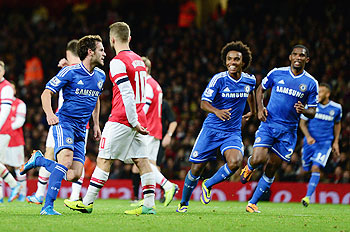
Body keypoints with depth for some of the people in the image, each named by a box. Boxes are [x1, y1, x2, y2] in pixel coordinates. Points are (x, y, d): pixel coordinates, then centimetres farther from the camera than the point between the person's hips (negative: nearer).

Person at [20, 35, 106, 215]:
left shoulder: (100, 76, 13)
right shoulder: (70, 72, -8)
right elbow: (46, 93, -8)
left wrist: (96, 125, 25)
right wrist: (49, 113, -26)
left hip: (81, 129, 6)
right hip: (64, 122, -6)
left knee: (74, 175, -6)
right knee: (66, 159, -30)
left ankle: (39, 160, 18)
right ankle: (48, 206, -28)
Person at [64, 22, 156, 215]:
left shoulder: (118, 62, -11)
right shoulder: (138, 60, 15)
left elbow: (127, 94, -19)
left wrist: (133, 122, -19)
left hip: (121, 119, -8)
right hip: (139, 118, 8)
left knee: (104, 159, -1)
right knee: (142, 160, 2)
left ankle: (88, 202, 4)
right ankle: (149, 204, -5)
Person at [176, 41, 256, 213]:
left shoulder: (249, 80, 2)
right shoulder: (219, 79, -11)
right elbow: (204, 103, -15)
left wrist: (253, 111, 37)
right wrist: (217, 111, -35)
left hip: (233, 132, 2)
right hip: (212, 129, -2)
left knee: (235, 162, -25)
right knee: (196, 169, 0)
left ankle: (208, 185, 1)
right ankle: (184, 202, 25)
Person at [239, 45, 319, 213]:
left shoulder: (311, 83, 0)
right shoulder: (277, 73, 0)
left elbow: (312, 112, 5)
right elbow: (261, 89, 15)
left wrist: (303, 111, -18)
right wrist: (260, 108, -2)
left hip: (288, 131, 1)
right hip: (268, 123, -1)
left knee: (271, 169, 3)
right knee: (258, 159, -20)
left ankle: (252, 203, 15)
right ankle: (249, 167, 17)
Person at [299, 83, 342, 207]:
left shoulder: (336, 108, -1)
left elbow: (337, 124, 17)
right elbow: (302, 123, 2)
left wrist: (336, 142, 11)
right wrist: (308, 136, -14)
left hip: (325, 143, -1)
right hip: (310, 141, 2)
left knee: (316, 168, -18)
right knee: (307, 168, 6)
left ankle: (308, 197, -21)